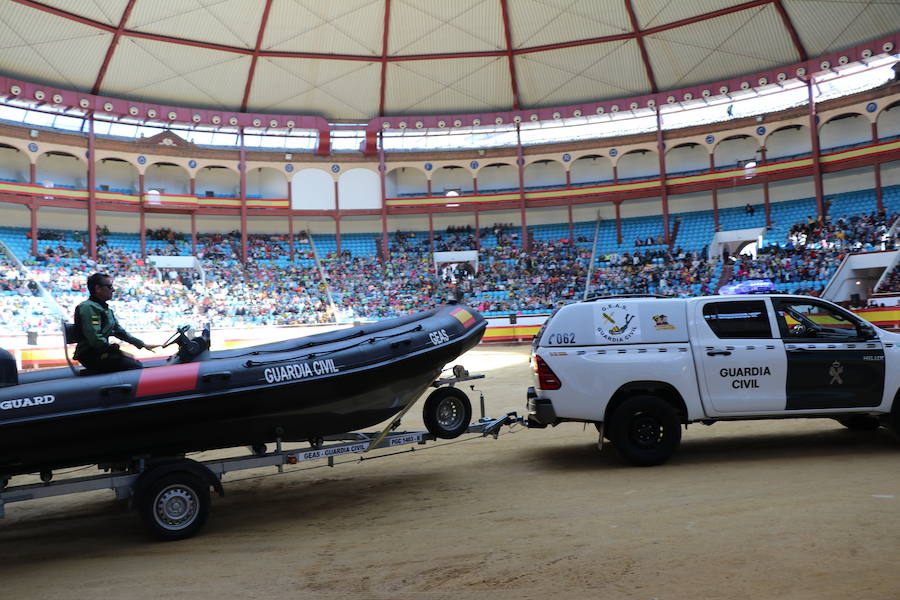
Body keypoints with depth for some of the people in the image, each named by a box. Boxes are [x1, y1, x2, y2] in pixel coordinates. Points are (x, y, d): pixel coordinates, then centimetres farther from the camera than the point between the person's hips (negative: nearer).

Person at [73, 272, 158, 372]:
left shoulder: (106, 309, 16)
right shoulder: (89, 307, -15)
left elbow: (119, 331, 20)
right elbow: (95, 339, -24)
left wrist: (143, 345, 15)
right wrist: (119, 352, -20)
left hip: (101, 352, 10)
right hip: (91, 355, -10)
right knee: (136, 367, -20)